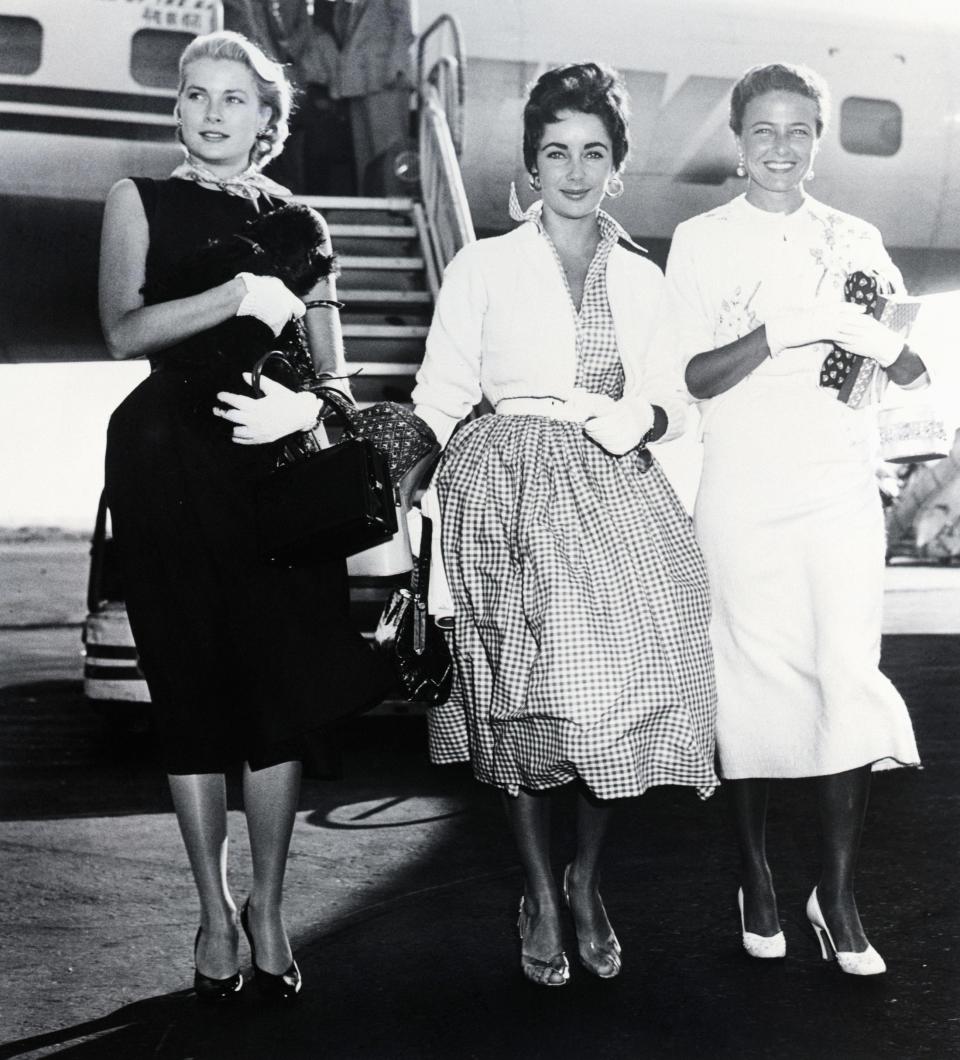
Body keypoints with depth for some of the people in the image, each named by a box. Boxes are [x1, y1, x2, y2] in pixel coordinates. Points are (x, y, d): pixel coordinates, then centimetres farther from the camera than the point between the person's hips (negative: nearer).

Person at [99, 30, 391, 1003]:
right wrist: (235, 297, -17)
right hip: (170, 464, -1)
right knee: (192, 688, 2)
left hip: (279, 461, 2)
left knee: (282, 688, -2)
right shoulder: (139, 200, 9)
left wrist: (302, 404, -12)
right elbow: (122, 329, -6)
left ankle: (268, 908, 13)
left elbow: (330, 365, 10)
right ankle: (215, 912, 16)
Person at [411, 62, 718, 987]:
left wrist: (643, 416, -5)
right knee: (527, 692, -4)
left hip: (617, 493, 3)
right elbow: (440, 400, 5)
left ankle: (587, 881, 16)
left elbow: (673, 398, 18)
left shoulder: (643, 278, 16)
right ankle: (540, 898, 13)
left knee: (624, 682, -6)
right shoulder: (483, 266, 7)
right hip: (509, 491, -2)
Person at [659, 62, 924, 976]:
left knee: (849, 677, -7)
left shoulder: (854, 241, 12)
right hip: (741, 494, -1)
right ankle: (756, 882, 20)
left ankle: (836, 893, 5)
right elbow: (696, 377, -4)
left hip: (840, 489, 2)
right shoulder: (700, 241, 5)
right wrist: (790, 326, -18)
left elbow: (916, 370, 9)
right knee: (752, 680, 3)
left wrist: (864, 334, -12)